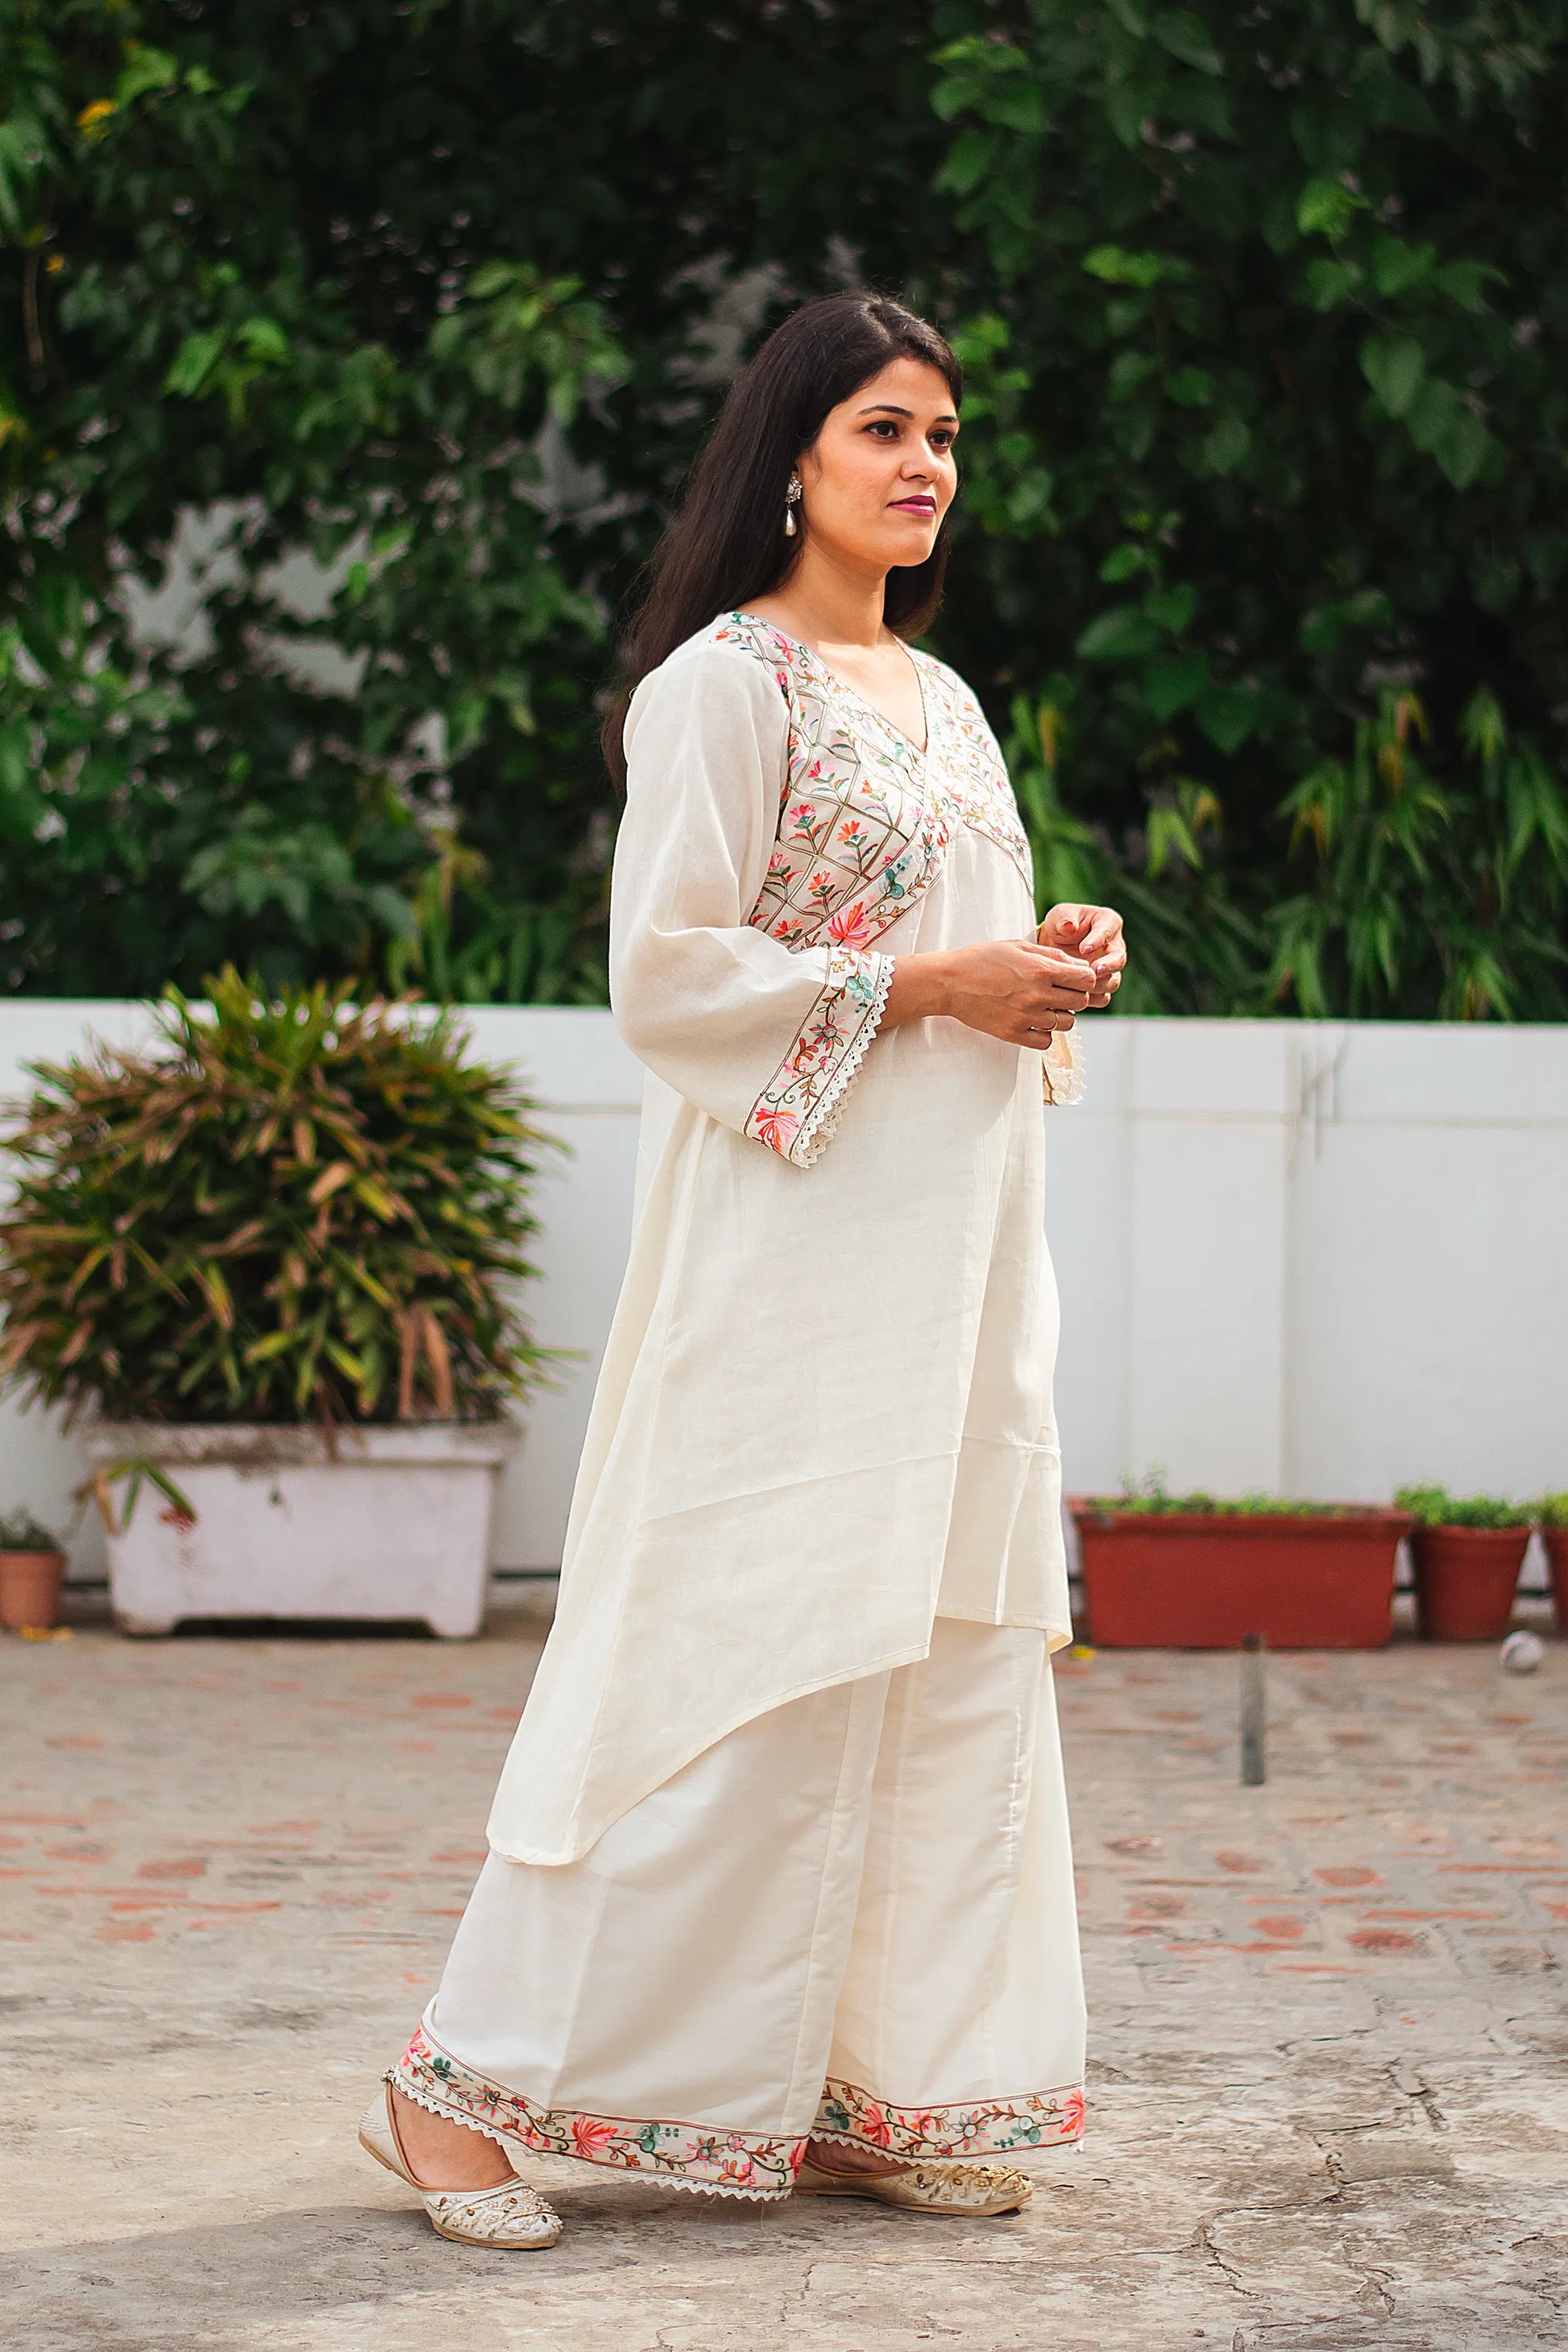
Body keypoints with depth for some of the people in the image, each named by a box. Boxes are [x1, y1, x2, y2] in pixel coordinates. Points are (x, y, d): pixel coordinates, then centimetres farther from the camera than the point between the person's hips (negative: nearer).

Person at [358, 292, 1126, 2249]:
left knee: (949, 1661, 7)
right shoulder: (726, 681, -7)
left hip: (961, 1247, 9)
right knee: (738, 1663, -9)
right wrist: (925, 987, -16)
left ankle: (869, 2092, 14)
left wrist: (1053, 965, 6)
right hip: (793, 1248, -8)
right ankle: (468, 2084, -1)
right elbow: (667, 973, -15)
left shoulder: (942, 700, 18)